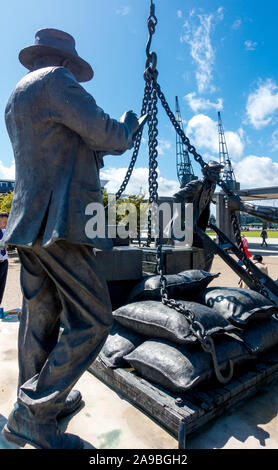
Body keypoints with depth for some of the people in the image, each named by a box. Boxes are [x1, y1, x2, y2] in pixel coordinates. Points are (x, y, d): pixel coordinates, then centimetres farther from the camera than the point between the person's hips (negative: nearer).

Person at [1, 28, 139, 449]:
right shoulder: (55, 80, -2)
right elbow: (108, 136, -7)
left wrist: (96, 147, 35)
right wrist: (128, 125, 14)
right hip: (59, 222, -10)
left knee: (40, 317, 13)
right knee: (92, 320, -5)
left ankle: (42, 402, 27)